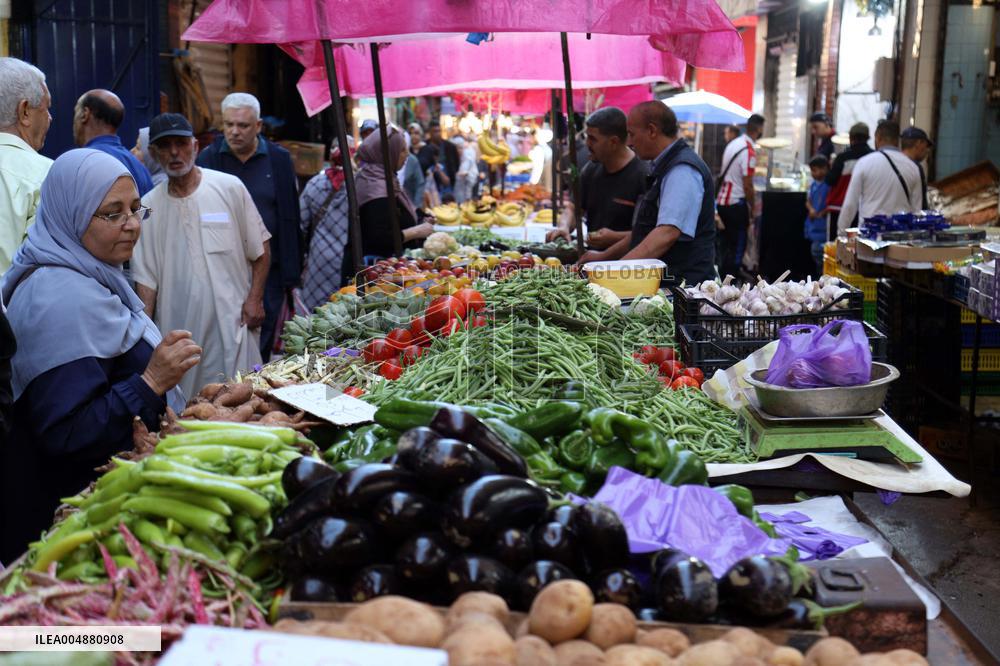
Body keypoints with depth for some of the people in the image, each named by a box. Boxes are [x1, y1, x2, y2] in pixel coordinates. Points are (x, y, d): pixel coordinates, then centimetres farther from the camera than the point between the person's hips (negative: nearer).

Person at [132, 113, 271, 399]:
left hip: (231, 322, -1)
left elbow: (260, 249, 7)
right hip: (176, 327, 2)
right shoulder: (149, 206, 6)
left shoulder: (229, 188, 2)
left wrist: (255, 299, -3)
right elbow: (146, 278, 7)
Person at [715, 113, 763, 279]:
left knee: (726, 242, 16)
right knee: (738, 246, 0)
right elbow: (748, 186, -17)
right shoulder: (749, 152, -17)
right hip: (736, 203, -8)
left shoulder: (733, 143, 8)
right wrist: (752, 208, -2)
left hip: (722, 201, 8)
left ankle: (722, 278, 22)